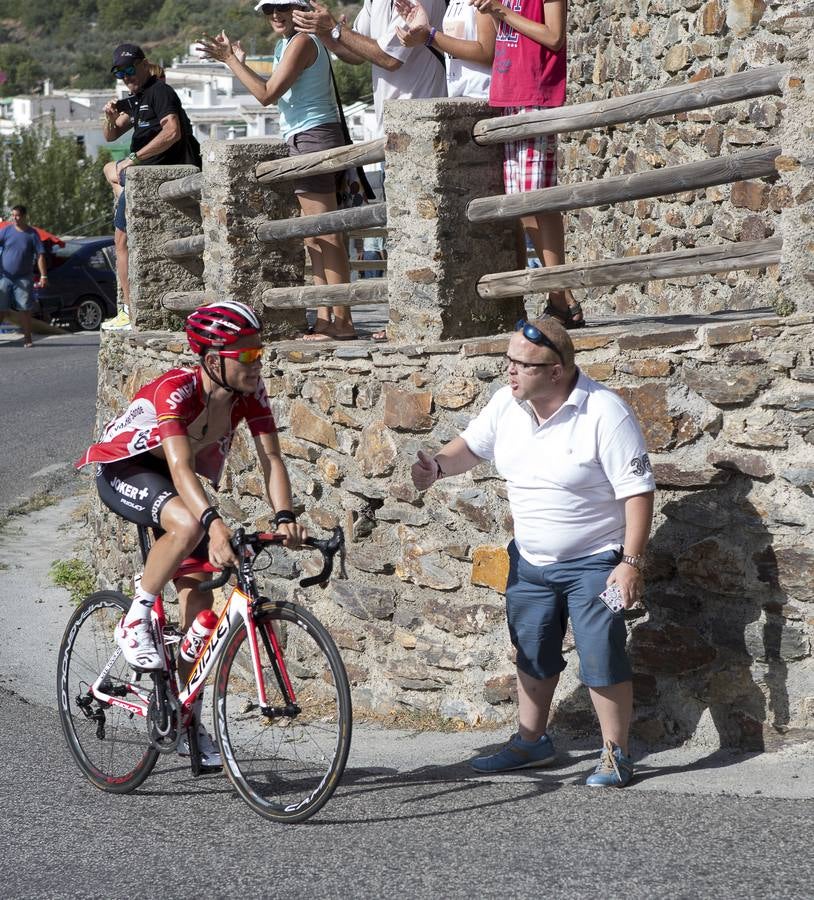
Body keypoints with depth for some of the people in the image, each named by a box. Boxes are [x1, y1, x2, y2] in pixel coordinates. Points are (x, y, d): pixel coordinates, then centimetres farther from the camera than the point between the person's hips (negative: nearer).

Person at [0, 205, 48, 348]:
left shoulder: (32, 234, 0)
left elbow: (40, 255, -1)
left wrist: (43, 276, -9)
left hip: (23, 279, -1)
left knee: (25, 309, -2)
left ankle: (27, 338, 4)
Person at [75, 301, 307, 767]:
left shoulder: (250, 393, -16)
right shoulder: (176, 391, -35)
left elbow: (271, 457, -21)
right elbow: (180, 467, -46)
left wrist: (285, 516, -39)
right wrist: (214, 522, -61)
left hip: (171, 478, 7)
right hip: (123, 469, -7)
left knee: (198, 596, 0)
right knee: (187, 524, -39)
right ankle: (135, 621, -18)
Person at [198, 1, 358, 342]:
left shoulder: (301, 42, -11)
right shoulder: (287, 43, 19)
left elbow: (267, 95, -14)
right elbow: (276, 93, 20)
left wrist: (230, 60, -7)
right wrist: (238, 61, 18)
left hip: (313, 136, -11)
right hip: (304, 140, 11)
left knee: (325, 235, -13)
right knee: (314, 238, 9)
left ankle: (342, 322, -16)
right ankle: (325, 319, 9)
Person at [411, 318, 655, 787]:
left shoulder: (604, 413, -22)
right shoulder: (507, 405, -3)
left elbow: (638, 490, -20)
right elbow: (472, 445, 15)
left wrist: (631, 562, -24)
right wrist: (438, 465, -8)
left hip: (594, 563, -7)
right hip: (530, 561, 7)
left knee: (603, 660, -6)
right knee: (532, 657, 19)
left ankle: (617, 756, 7)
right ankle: (531, 742, 36)